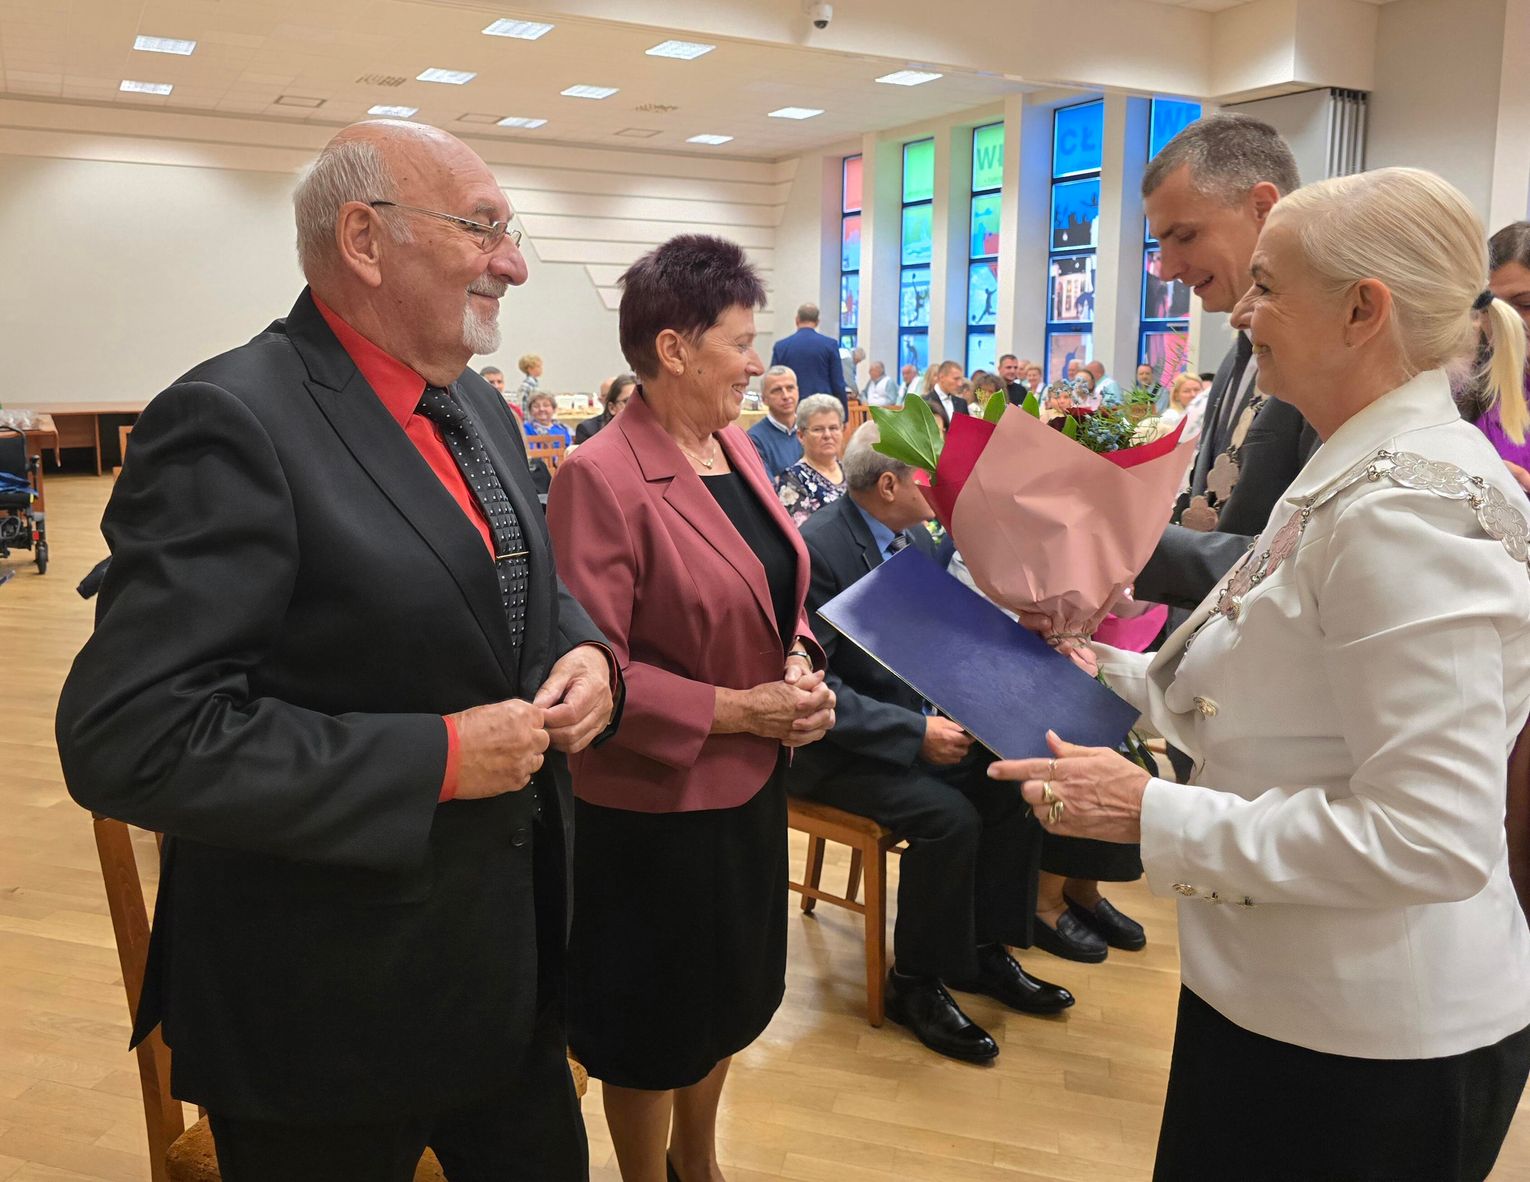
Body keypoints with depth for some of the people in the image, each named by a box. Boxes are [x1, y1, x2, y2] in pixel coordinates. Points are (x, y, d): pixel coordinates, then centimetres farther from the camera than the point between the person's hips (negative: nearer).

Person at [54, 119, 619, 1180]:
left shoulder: (477, 408, 6)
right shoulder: (233, 425, -21)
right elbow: (128, 737, -26)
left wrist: (587, 652, -4)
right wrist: (436, 758, -25)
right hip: (332, 1007, -7)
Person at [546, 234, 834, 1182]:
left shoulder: (736, 446, 3)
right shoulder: (603, 478, -21)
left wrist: (800, 664, -4)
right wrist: (738, 710, -21)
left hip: (752, 783, 8)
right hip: (655, 801, -8)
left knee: (729, 999, 24)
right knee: (656, 1026, 13)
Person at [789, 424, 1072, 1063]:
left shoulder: (918, 537, 3)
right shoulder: (815, 548, -21)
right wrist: (916, 733, -28)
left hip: (915, 717, 8)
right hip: (829, 745, -8)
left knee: (1016, 780, -7)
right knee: (948, 815, -25)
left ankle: (986, 949, 10)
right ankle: (915, 984, -3)